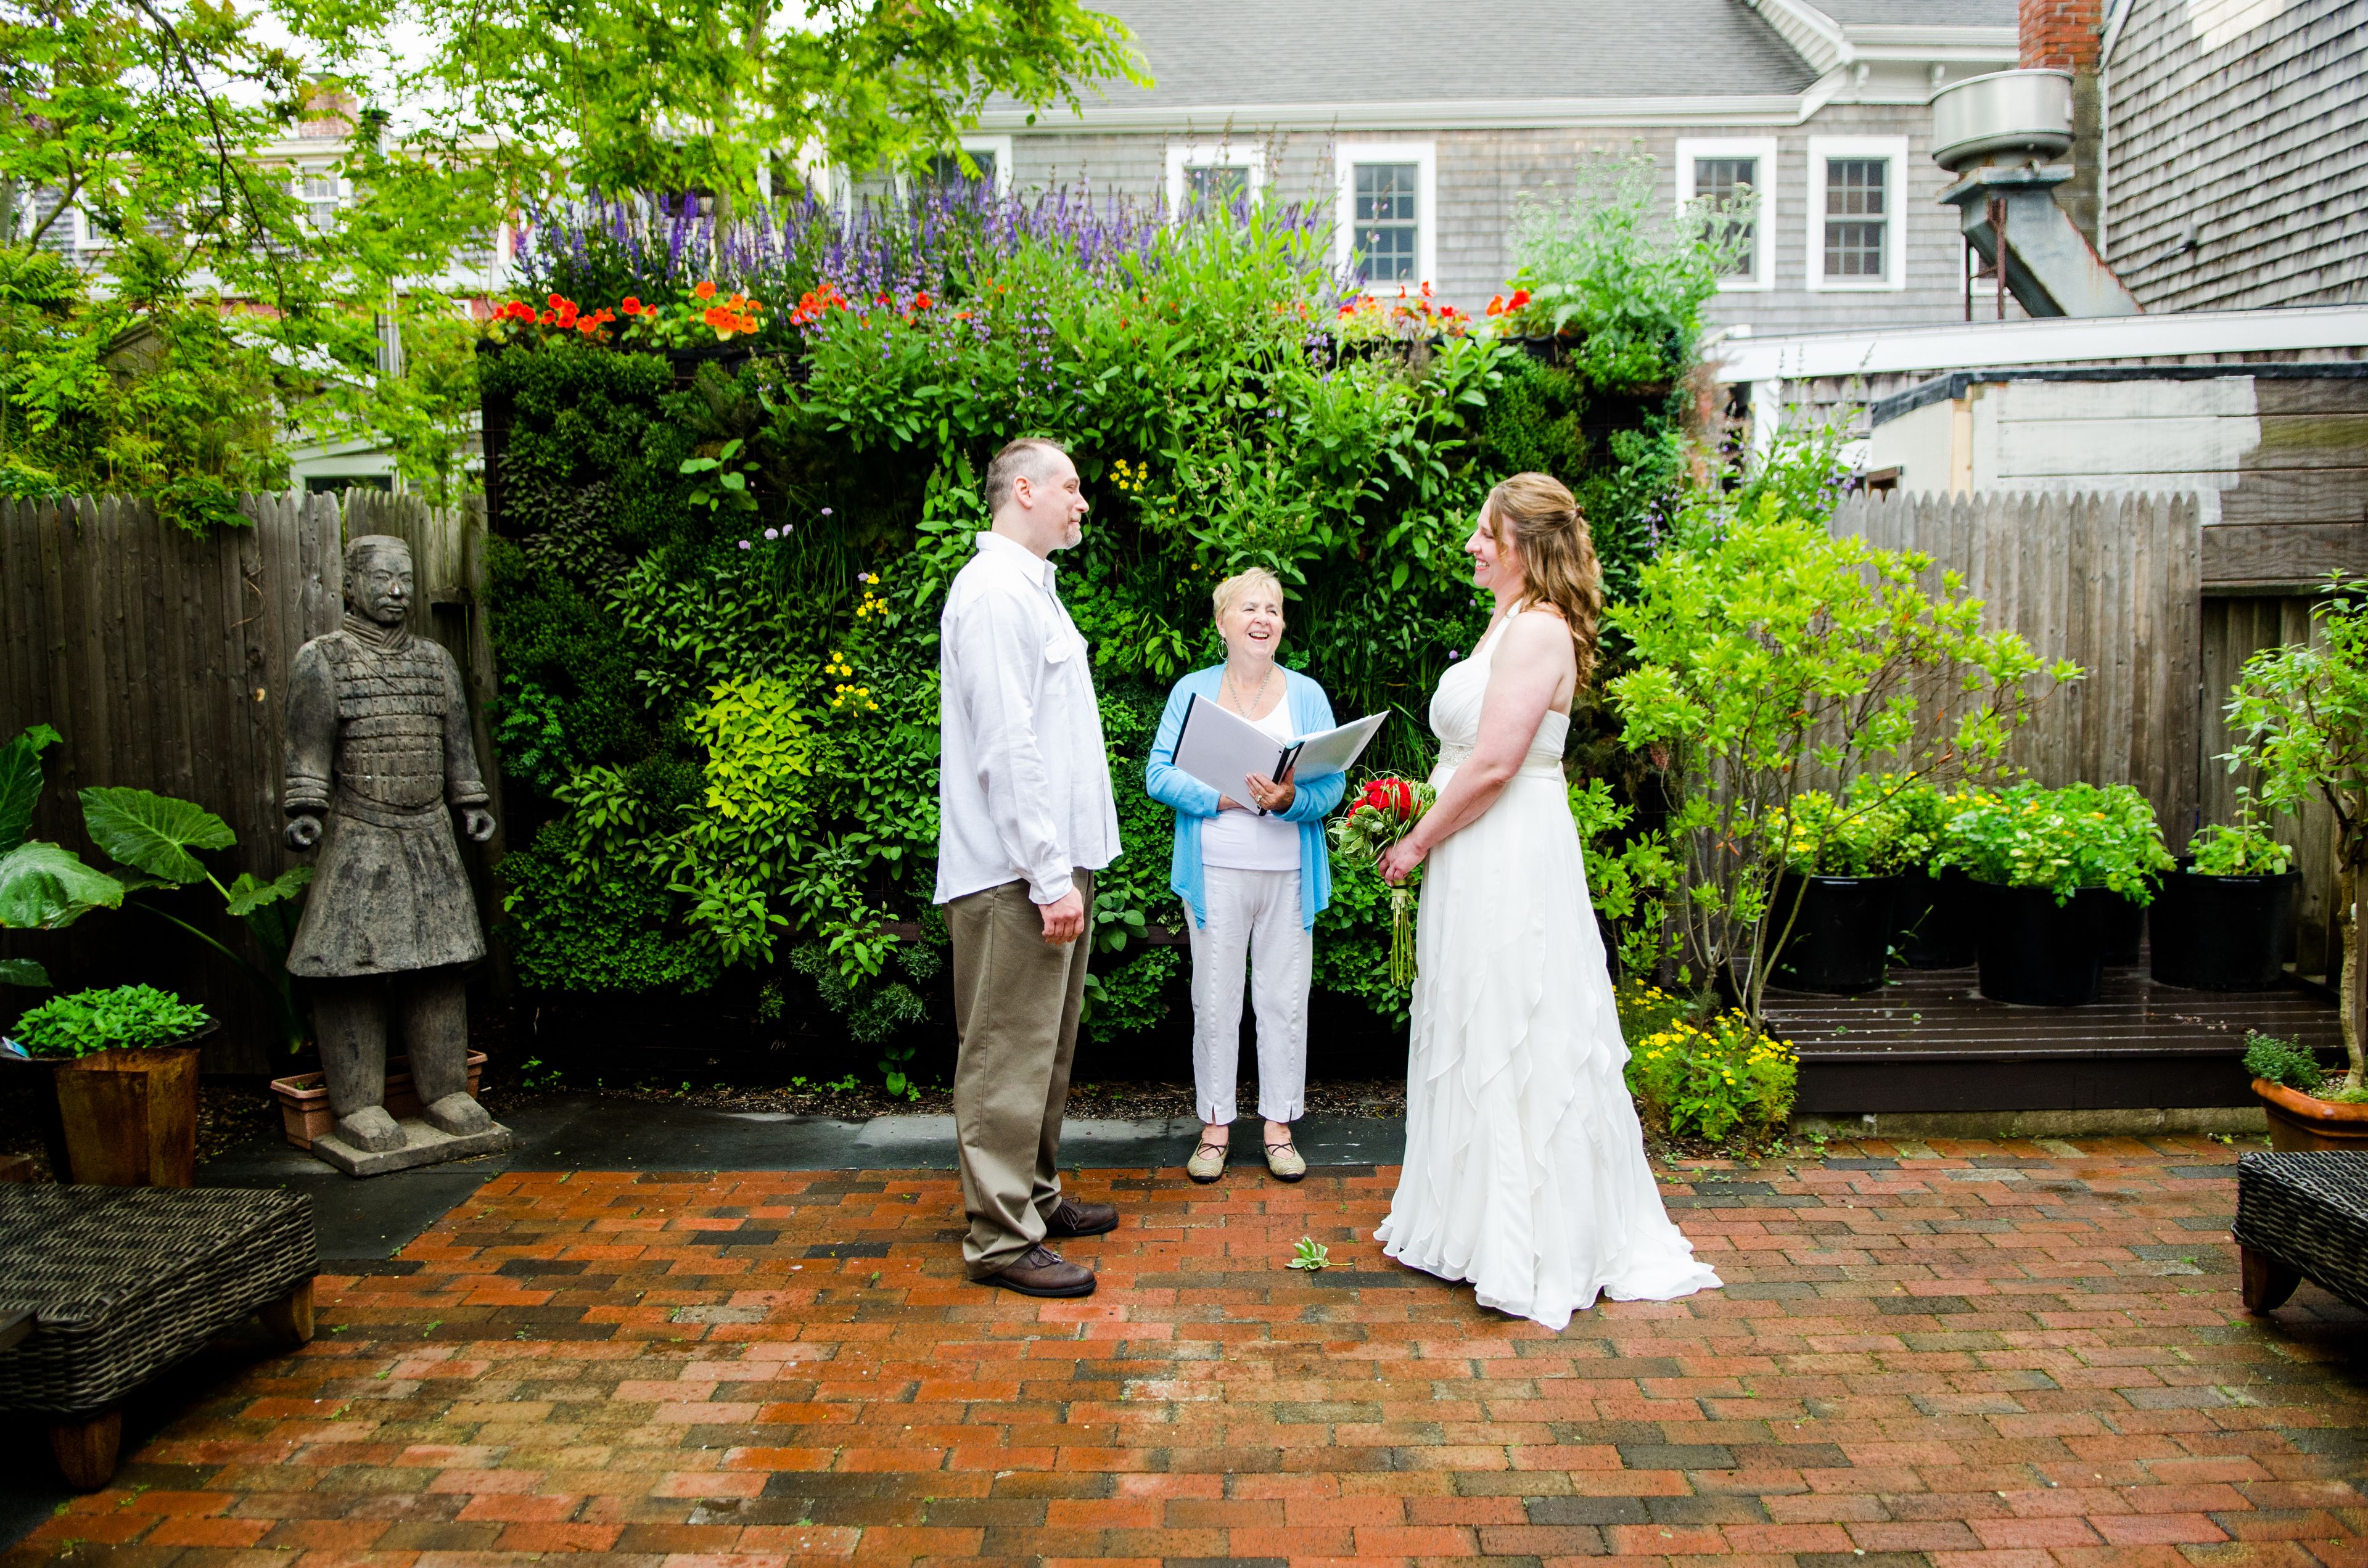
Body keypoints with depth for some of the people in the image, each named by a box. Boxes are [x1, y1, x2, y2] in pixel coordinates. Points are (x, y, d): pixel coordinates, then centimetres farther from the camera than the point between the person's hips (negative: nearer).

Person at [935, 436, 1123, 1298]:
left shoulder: (1030, 588, 18)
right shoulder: (995, 593, -15)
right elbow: (1007, 749, -21)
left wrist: (1067, 864, 18)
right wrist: (1052, 877, -22)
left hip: (1051, 861, 11)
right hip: (1017, 871, -11)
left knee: (1045, 1049, 18)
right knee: (1009, 1058, -3)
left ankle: (1036, 1197, 30)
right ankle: (1000, 1238, 5)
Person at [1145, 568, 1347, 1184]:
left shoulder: (1307, 694, 7)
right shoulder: (1192, 690, 6)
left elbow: (1333, 785, 0)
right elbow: (1159, 774, -2)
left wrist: (1290, 800, -20)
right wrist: (1222, 796, -15)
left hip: (1288, 872, 1)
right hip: (1216, 871, -1)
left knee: (1285, 1001, 5)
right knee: (1214, 1001, 4)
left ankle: (1279, 1125, 17)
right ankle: (1215, 1125, 17)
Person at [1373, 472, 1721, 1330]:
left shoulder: (1538, 631, -16)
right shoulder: (1511, 625, 15)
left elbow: (1494, 763, -22)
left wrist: (1418, 842, -13)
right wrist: (1424, 832, 11)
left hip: (1512, 863, -10)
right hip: (1481, 863, 10)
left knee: (1516, 1045, -1)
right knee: (1479, 1041, 16)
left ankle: (1536, 1251, 11)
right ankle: (1478, 1225, 29)